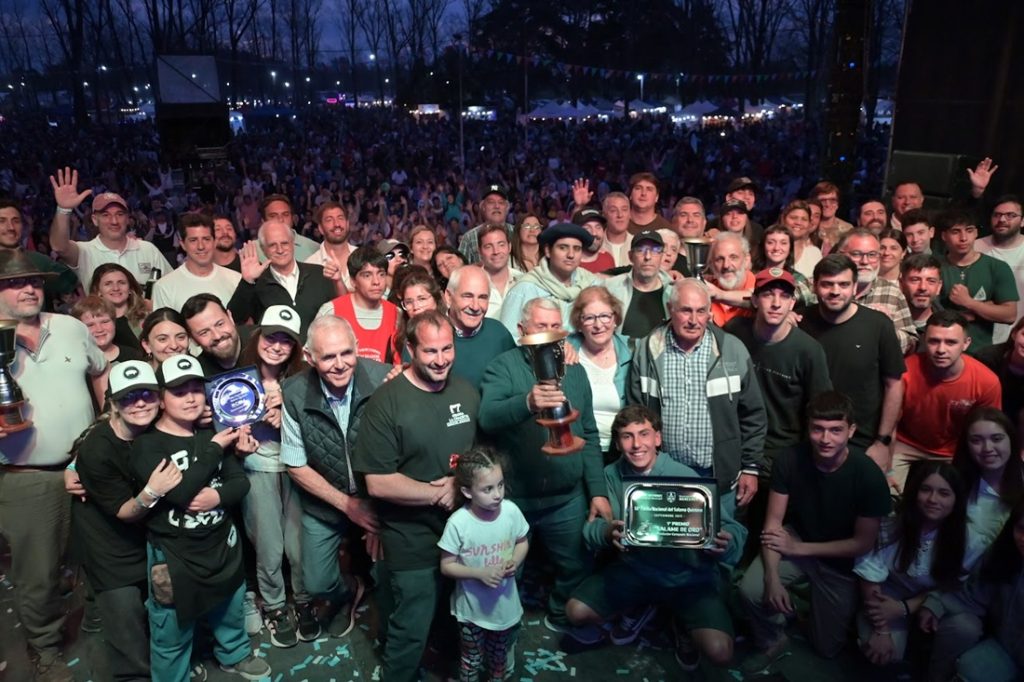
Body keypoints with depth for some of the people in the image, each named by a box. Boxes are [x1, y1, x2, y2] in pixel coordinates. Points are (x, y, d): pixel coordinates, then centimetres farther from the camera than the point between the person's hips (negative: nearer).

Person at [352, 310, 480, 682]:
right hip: (414, 543, -5)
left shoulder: (466, 392, -1)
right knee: (412, 631, 11)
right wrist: (440, 494, -19)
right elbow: (377, 483, -21)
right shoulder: (386, 402, -19)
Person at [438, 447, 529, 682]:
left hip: (505, 603, 3)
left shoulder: (511, 511, -18)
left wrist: (515, 562, -19)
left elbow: (522, 542, 1)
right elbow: (446, 566, -15)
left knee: (499, 658, 27)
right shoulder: (458, 523, -26)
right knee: (471, 662, 20)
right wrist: (480, 573, -27)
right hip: (472, 607, -3)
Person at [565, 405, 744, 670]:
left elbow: (734, 529, -16)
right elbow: (590, 526, -8)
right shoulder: (610, 476, -8)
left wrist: (726, 544, -40)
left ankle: (683, 623, 15)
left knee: (718, 652, -23)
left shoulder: (686, 477, -18)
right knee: (576, 611, -10)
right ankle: (639, 609, 21)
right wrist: (607, 532, -32)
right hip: (634, 569, 3)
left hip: (690, 575, -3)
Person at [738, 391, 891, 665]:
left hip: (841, 559, 0)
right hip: (795, 539, 1)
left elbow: (863, 544, -17)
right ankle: (773, 642, 6)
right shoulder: (790, 461, -22)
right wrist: (772, 578, -28)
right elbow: (773, 522, -15)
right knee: (750, 590, -25)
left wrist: (800, 549, -20)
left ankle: (812, 599, 38)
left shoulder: (869, 476, -26)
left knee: (827, 648, 8)